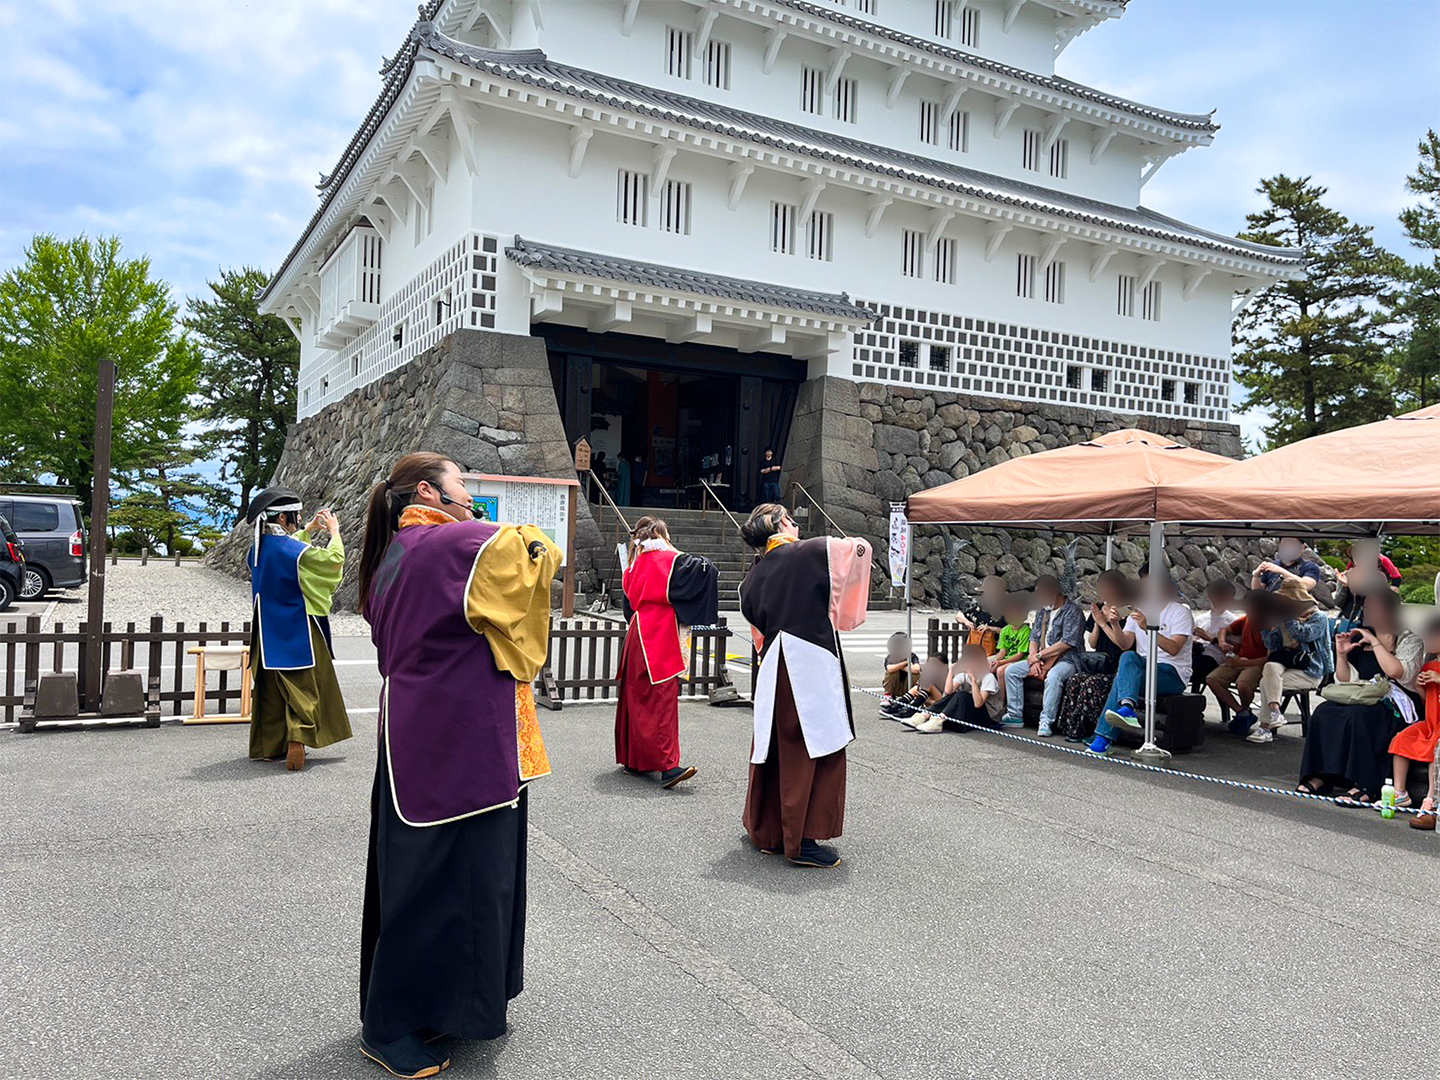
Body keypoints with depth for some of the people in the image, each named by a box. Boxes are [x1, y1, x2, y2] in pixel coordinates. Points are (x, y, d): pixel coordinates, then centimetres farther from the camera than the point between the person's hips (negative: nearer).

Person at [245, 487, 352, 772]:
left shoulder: (258, 549, 4)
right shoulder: (294, 550, -19)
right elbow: (333, 559, -9)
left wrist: (308, 529, 25)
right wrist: (334, 531, 5)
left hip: (268, 632, 7)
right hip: (297, 631, -7)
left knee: (271, 688, 14)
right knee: (302, 685, 1)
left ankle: (269, 746, 20)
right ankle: (297, 740, -10)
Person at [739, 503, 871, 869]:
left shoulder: (752, 579, 12)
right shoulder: (811, 552, -4)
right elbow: (861, 548, -3)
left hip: (773, 670, 6)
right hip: (813, 665, -6)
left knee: (774, 749, 15)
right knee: (815, 749, 0)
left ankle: (766, 831, 27)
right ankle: (802, 841, 1)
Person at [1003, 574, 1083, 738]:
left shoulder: (1072, 611, -11)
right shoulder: (1043, 611, 15)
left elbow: (1067, 643, -19)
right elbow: (1034, 637, 12)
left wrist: (1038, 655, -15)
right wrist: (1034, 660, -7)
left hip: (1066, 660, -8)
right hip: (1043, 659, 8)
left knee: (1053, 675, -39)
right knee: (1011, 670, -3)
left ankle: (1046, 722, -36)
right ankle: (1015, 716, -3)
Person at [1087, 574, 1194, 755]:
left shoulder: (1180, 612, -1)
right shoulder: (1138, 611, 17)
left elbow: (1174, 649, -17)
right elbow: (1125, 644, 4)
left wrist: (1148, 627, -27)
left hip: (1173, 673, -5)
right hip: (1143, 669, 5)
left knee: (1123, 676, -30)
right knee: (1128, 657, -32)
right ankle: (1127, 709, -49)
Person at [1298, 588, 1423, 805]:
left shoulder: (1409, 639, 2)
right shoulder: (1360, 639, 17)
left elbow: (1396, 671, -20)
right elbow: (1345, 681, 17)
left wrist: (1375, 641, -13)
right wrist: (1341, 655, 2)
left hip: (1394, 706, -5)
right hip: (1364, 699, 5)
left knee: (1356, 715, -36)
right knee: (1323, 712, -25)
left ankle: (1366, 787, -35)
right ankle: (1321, 776, -26)